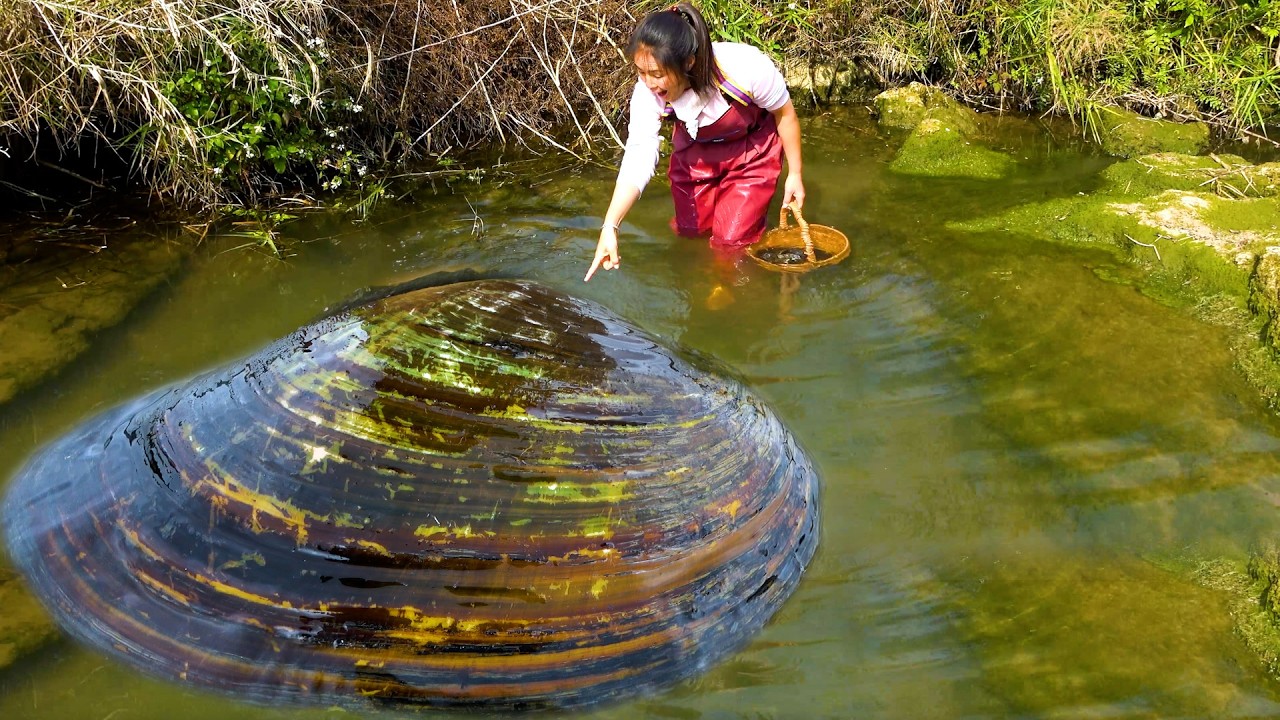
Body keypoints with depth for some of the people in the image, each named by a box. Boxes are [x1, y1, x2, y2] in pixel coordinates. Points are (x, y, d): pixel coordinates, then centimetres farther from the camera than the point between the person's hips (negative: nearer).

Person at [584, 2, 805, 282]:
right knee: (690, 232, 11)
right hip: (695, 151, 3)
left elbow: (785, 113, -21)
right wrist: (610, 227, -45)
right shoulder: (648, 94, -32)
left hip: (752, 150, -3)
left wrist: (794, 174, -10)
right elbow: (637, 160, -33)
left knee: (733, 241, -6)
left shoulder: (747, 68, -40)